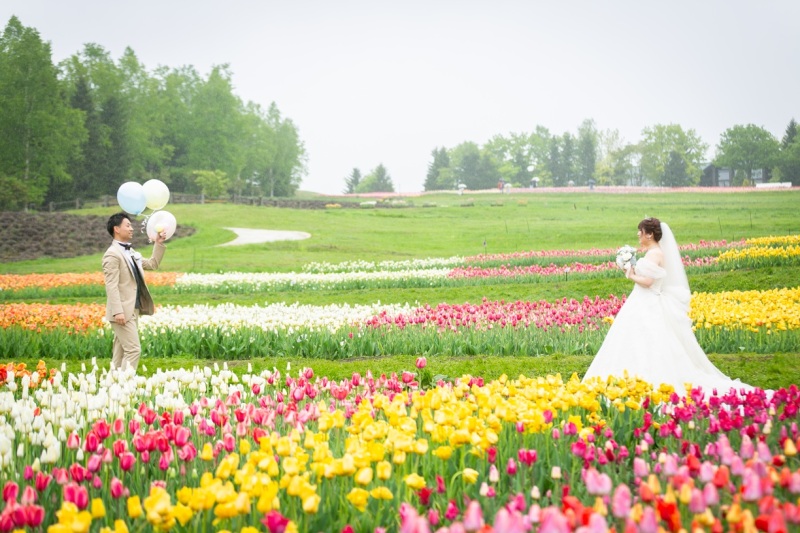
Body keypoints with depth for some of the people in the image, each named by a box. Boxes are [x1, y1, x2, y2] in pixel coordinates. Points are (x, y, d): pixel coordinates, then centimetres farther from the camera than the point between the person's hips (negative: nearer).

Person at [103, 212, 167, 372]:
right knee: (134, 349, -13)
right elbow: (111, 286, -19)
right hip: (122, 312, -9)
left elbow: (152, 264, 28)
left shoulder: (130, 252, 16)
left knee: (121, 351, 10)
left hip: (133, 310, 9)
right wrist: (117, 311, -25)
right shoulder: (112, 254, -13)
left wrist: (159, 244, 18)